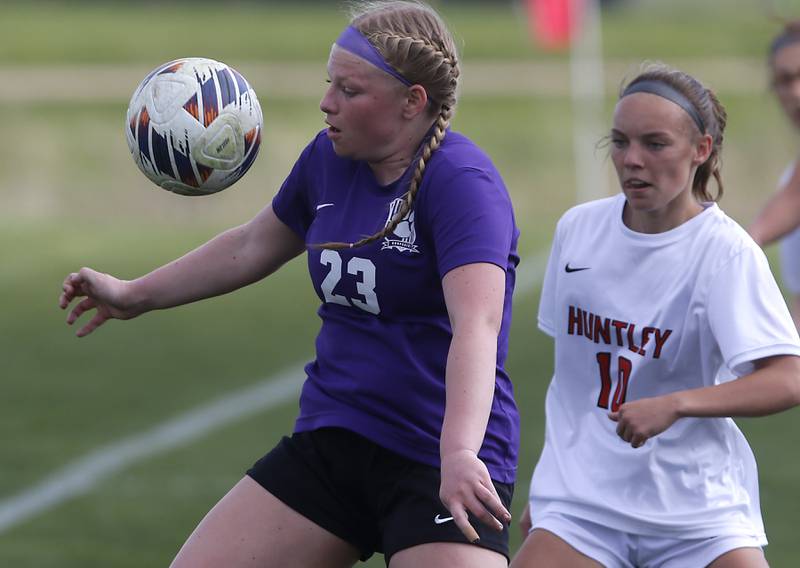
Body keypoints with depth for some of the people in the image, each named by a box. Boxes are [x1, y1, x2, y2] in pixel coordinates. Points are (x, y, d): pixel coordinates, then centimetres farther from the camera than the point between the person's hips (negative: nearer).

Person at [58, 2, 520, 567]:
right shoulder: (329, 158, 6)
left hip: (438, 458, -7)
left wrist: (459, 452, -47)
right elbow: (253, 246, 25)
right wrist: (135, 295, 33)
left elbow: (476, 326, -32)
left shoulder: (461, 182, -18)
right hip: (329, 445, 7)